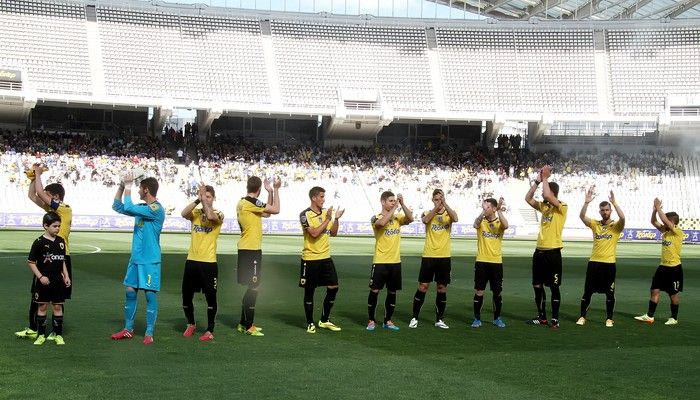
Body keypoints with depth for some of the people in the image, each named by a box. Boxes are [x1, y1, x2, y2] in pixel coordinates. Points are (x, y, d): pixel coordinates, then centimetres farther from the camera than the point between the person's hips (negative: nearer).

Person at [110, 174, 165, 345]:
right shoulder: (141, 208, 11)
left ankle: (149, 333, 0)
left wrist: (127, 187, -13)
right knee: (130, 292, 10)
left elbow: (128, 208, -24)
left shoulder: (156, 209, -16)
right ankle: (128, 329, 19)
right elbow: (117, 207, 18)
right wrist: (121, 187, 7)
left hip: (150, 261, -8)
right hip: (135, 259, 8)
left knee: (150, 294, -4)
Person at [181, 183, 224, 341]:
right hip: (192, 261, 4)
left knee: (210, 297, 0)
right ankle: (191, 324, 31)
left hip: (209, 262, -4)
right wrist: (197, 199, -21)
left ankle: (210, 331, 10)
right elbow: (184, 213, -16)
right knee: (186, 296, 10)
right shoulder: (195, 212, 6)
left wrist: (204, 199, -19)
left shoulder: (218, 214, -2)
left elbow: (210, 216, -26)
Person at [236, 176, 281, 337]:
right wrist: (275, 189, -5)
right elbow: (276, 209, -13)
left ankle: (244, 323, 21)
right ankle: (248, 326, -2)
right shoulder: (251, 202, -14)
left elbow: (267, 213, 20)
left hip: (245, 249, 10)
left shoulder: (242, 202, 14)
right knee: (253, 288, -5)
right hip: (252, 250, -10)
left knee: (251, 287, 16)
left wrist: (271, 192, 18)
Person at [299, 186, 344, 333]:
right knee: (309, 291, 2)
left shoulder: (326, 212, 8)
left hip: (326, 257, 6)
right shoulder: (305, 215, -12)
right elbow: (314, 233, -22)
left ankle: (325, 320, 17)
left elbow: (333, 233, 12)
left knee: (333, 287, 4)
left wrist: (336, 218, -2)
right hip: (310, 259, -6)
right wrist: (327, 219, -20)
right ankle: (310, 323, 12)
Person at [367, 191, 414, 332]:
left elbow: (410, 219, -9)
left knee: (392, 292, 9)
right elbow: (382, 222, -29)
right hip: (380, 262, -5)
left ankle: (387, 321, 19)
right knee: (374, 291, -3)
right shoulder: (377, 218, -6)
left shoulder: (397, 217, 8)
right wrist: (395, 208, -25)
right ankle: (371, 320, 8)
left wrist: (402, 204, -17)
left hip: (395, 262, 5)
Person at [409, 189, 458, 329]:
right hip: (429, 256, -1)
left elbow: (455, 218, -20)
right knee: (423, 286, 1)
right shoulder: (428, 213, 4)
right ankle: (414, 318, 9)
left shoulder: (448, 214, 4)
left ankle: (439, 319, 14)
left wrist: (445, 204, -27)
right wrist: (436, 208, -31)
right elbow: (425, 220, -21)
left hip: (445, 256, 1)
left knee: (442, 287, 5)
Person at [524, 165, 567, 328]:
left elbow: (548, 196, -26)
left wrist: (545, 178, -14)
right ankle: (542, 317, 20)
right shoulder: (544, 206, 12)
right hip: (540, 251, 8)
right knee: (537, 285, 11)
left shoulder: (562, 207, -10)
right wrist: (537, 181, 4)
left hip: (553, 252, -8)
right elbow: (528, 198, 10)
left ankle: (555, 319, 4)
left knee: (554, 287, -2)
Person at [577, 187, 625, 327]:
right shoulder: (595, 224, 7)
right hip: (594, 262, 2)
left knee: (610, 293, 4)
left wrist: (614, 202, -23)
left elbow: (622, 218, -22)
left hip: (609, 263, -2)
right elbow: (582, 216, -9)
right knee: (587, 292, 4)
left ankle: (609, 318, 14)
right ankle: (582, 317, 13)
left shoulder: (616, 226, 0)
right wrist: (587, 202, -21)